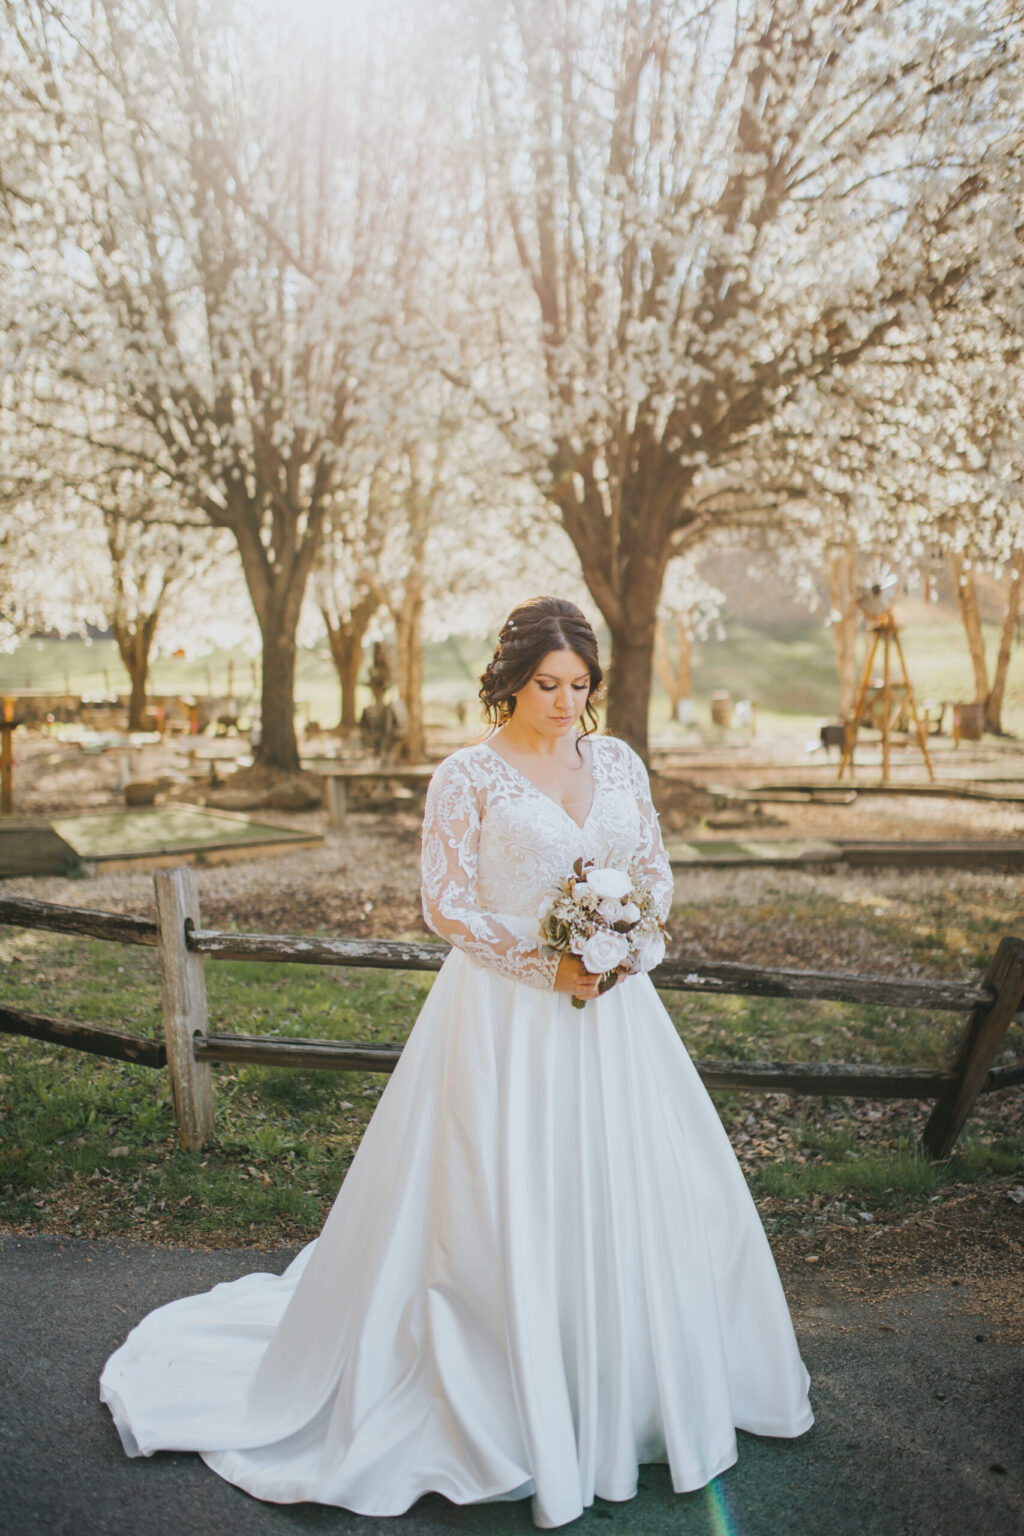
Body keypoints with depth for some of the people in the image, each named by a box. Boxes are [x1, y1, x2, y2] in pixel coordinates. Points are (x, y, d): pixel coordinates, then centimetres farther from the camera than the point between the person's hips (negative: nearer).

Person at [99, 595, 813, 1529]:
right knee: (506, 1212, 2)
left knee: (640, 1192, 12)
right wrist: (548, 964, -16)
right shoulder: (467, 777, -8)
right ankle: (522, 1419, 21)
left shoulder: (617, 762, 7)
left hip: (612, 1008, 5)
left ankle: (632, 1391, 34)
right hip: (507, 1017, -5)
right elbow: (447, 907, -9)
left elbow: (658, 875, 11)